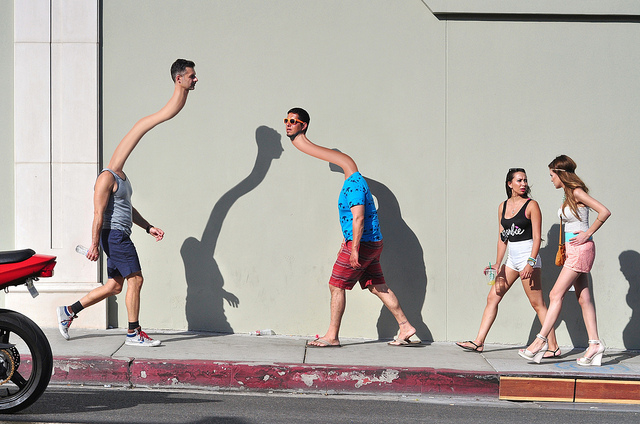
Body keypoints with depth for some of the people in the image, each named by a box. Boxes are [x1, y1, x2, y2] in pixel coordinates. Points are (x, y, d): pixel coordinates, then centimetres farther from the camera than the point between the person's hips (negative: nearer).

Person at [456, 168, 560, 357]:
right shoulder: (503, 206, 11)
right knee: (493, 297, 7)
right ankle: (478, 342, 13)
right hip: (511, 258, 7)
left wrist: (530, 263, -20)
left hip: (528, 256, -7)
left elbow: (537, 237, -11)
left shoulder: (531, 205, -6)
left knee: (537, 303, -6)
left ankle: (554, 347, -2)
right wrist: (497, 265, 8)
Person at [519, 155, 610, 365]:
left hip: (580, 249, -9)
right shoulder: (569, 194, 14)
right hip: (575, 251, 9)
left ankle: (541, 340, -7)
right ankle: (594, 344, 7)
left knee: (556, 295, -9)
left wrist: (587, 234, -15)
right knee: (583, 298, 7)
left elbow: (604, 212, -19)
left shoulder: (577, 192, -13)